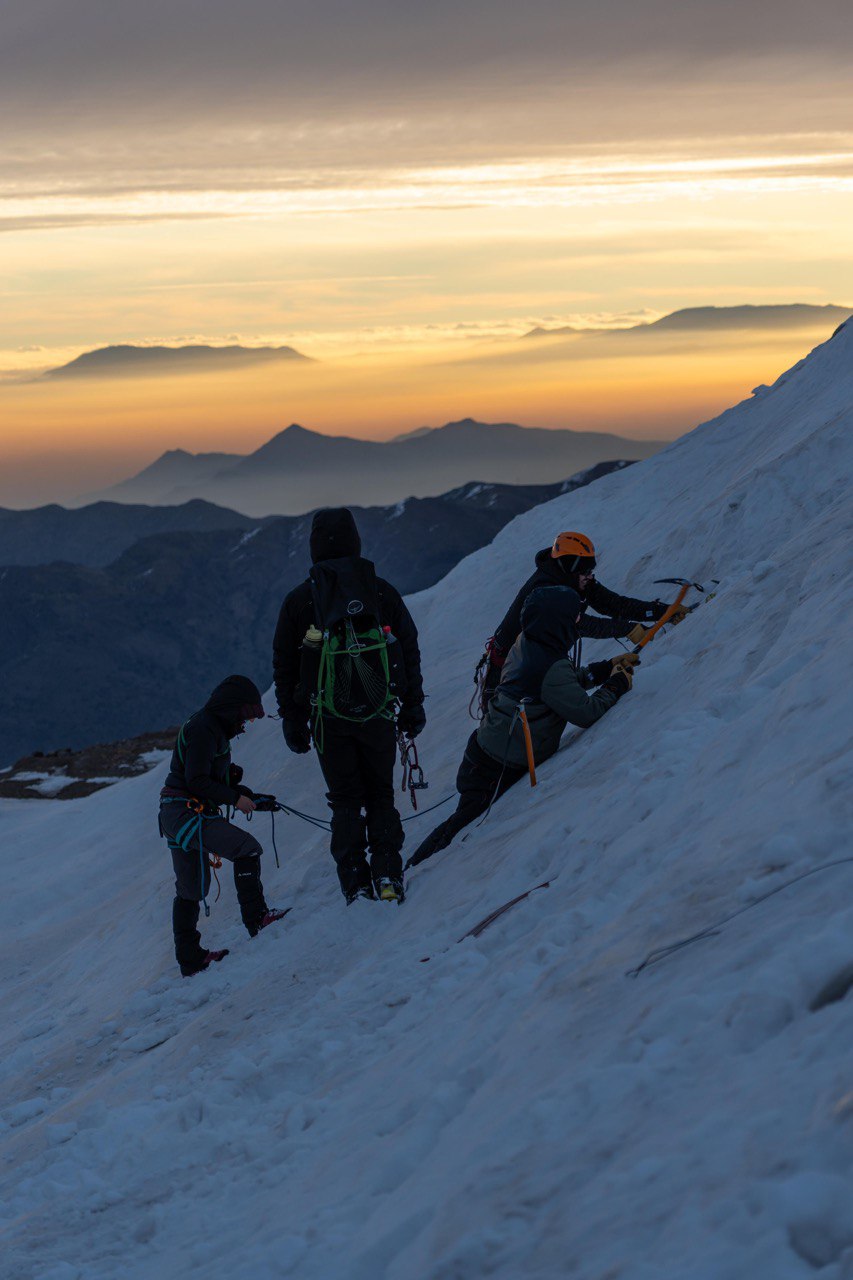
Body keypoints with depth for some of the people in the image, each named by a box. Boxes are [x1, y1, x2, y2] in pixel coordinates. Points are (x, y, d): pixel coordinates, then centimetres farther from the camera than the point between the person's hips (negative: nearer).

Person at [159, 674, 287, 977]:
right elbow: (196, 781, -21)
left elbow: (217, 780, 24)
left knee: (191, 888, 14)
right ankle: (256, 918, -19)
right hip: (185, 812, -11)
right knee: (246, 848, -19)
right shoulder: (202, 729, -14)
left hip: (180, 815, 11)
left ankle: (189, 958, 20)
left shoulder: (212, 728, 18)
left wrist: (252, 797, 13)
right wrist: (236, 799, -13)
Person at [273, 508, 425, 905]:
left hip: (329, 717, -1)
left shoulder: (298, 600, -1)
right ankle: (387, 875, 2)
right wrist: (413, 705, 15)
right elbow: (410, 652, 5)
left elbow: (284, 666, 3)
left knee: (345, 800, 10)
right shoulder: (382, 592, 1)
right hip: (379, 713, 1)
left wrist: (292, 719, 12)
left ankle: (356, 883, 2)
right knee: (380, 794, 14)